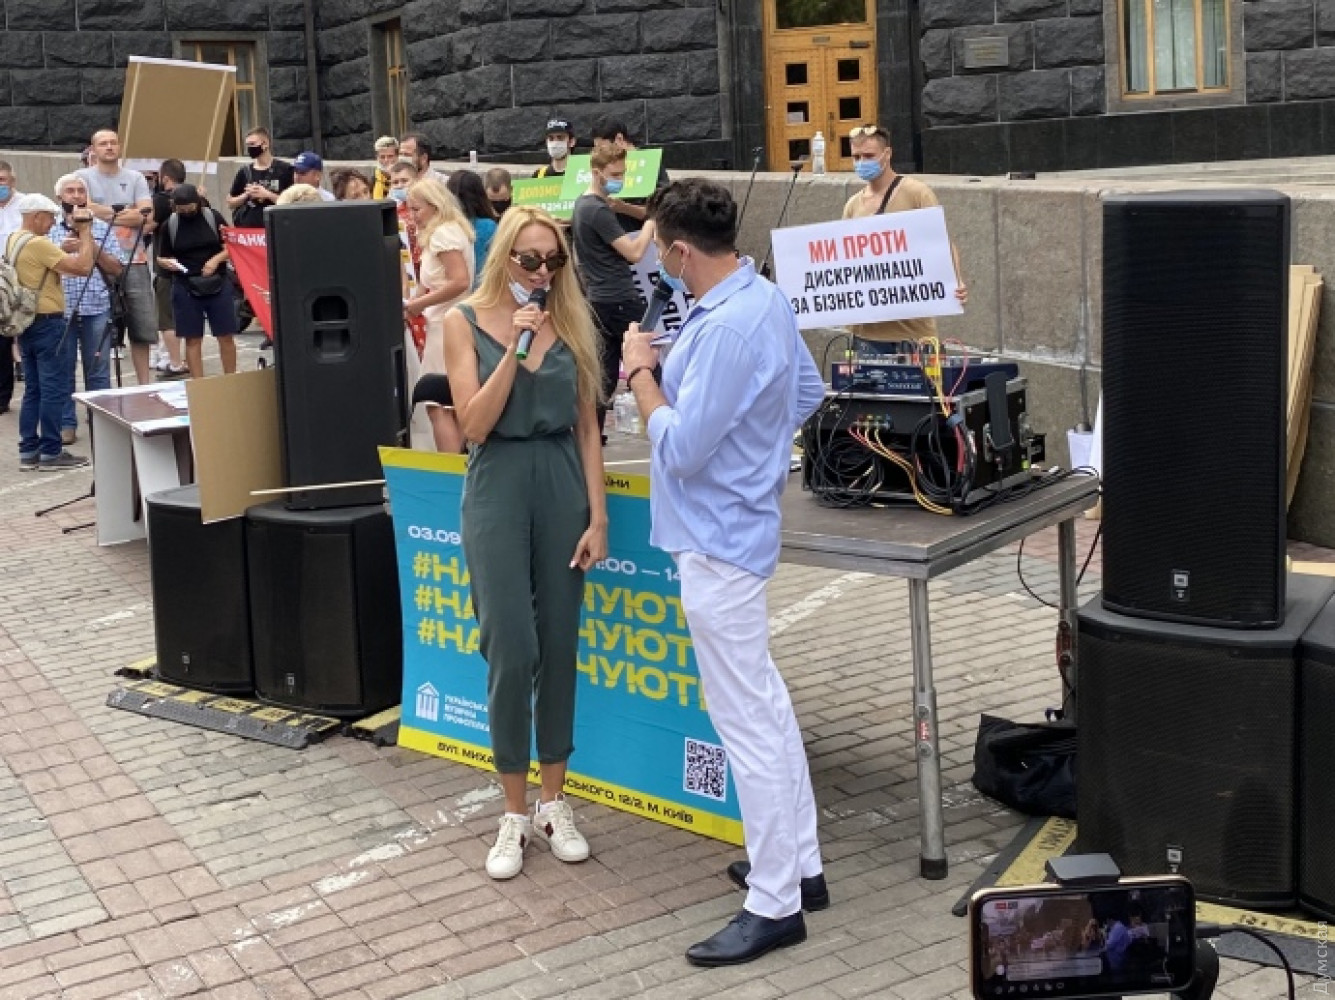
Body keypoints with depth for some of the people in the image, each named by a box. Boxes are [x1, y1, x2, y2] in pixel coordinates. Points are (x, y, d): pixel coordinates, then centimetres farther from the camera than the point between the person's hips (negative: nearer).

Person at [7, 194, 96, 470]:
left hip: (26, 323, 10)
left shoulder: (12, 240, 12)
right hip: (47, 324, -10)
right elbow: (83, 267, -20)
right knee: (54, 390, -4)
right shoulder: (38, 244, -18)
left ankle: (29, 451, 14)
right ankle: (50, 453, -2)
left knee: (33, 390, 13)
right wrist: (85, 233, -11)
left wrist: (77, 237, 12)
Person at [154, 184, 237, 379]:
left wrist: (216, 259, -14)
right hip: (186, 288, 0)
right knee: (193, 340, 3)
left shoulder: (213, 217, -1)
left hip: (218, 284, 0)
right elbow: (161, 258, 8)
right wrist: (167, 263, -15)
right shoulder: (169, 225, 1)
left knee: (226, 337, 3)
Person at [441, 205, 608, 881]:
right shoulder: (466, 321, -1)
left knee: (559, 647, 7)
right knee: (512, 651, -4)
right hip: (498, 487, -2)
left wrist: (598, 516, -1)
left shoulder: (570, 322, 5)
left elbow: (587, 426, 5)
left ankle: (553, 803, 21)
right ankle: (515, 813, 10)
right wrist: (516, 346, -17)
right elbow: (475, 424, -9)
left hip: (564, 485, 2)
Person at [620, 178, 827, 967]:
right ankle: (800, 865, 30)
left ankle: (775, 905, 7)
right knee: (767, 703, 18)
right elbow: (809, 394, 18)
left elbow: (680, 449, -22)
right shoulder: (766, 299, 6)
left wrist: (641, 374, -10)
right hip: (738, 524, 11)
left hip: (718, 539, -11)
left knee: (747, 721, -3)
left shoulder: (726, 328, -25)